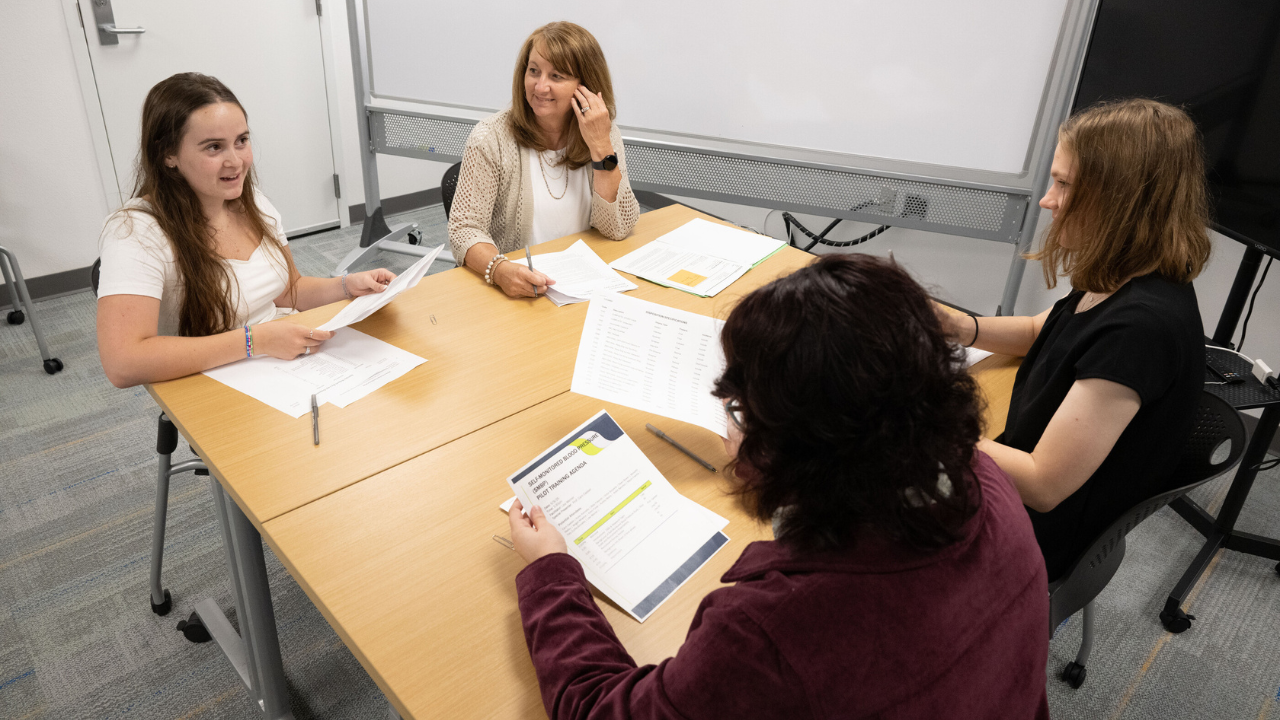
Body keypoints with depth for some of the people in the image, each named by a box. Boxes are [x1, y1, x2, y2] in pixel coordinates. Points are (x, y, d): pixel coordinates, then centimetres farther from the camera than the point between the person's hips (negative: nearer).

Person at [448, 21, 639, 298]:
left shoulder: (605, 135, 5)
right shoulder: (491, 138, -6)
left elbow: (617, 229, -1)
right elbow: (465, 228, -10)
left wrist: (600, 147, -12)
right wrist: (500, 270, -31)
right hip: (512, 290, -2)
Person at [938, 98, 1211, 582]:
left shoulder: (1141, 326, -33)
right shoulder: (1123, 283, -4)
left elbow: (1041, 486, -31)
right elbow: (1041, 332, 16)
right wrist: (958, 328, -5)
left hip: (1040, 537, -8)